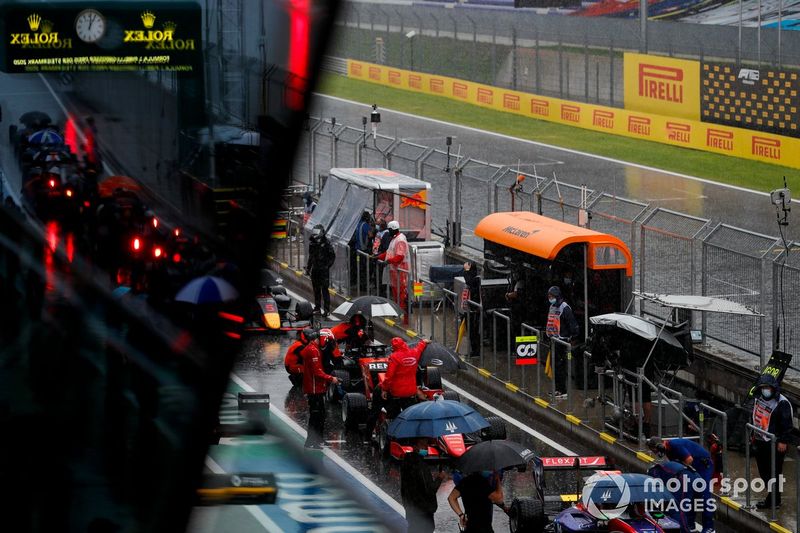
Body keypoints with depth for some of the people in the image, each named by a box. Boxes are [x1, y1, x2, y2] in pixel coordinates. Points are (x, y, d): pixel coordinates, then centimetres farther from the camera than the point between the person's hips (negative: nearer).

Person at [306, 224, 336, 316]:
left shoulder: (326, 243, -8)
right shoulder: (312, 244, 10)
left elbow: (332, 256, -4)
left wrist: (328, 265, -12)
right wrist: (308, 267, 18)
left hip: (324, 270, -6)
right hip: (315, 270, 6)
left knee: (324, 289, -8)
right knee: (316, 289, 13)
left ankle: (327, 309, -6)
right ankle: (317, 307, 24)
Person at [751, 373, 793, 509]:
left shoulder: (782, 403, -15)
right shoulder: (758, 400, 10)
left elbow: (787, 424, -16)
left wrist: (783, 441, -19)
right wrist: (754, 435, 28)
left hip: (775, 444, -9)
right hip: (760, 441, 9)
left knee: (774, 472, -4)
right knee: (764, 471, 14)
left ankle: (773, 500, 1)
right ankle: (772, 497, 25)